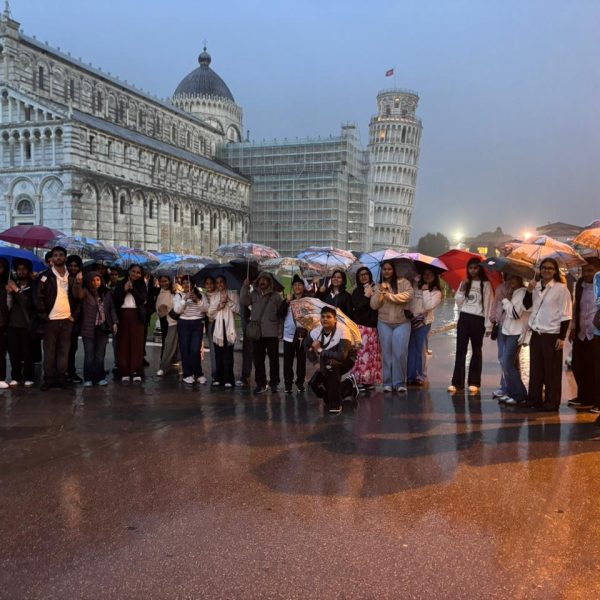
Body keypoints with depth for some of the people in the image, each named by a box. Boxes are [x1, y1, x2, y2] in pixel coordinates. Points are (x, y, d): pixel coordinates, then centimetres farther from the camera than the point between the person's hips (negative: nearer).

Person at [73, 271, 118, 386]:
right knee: (89, 355, -1)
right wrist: (78, 282, -45)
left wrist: (114, 322, 2)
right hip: (89, 328, -3)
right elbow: (77, 294, -25)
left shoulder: (106, 293, 9)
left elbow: (112, 309, 13)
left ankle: (100, 377, 15)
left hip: (103, 328, 3)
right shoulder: (85, 292, -2)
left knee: (100, 355, 8)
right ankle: (88, 379, 7)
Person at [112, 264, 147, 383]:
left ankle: (136, 372, -1)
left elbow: (142, 298, -6)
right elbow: (115, 298, 0)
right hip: (123, 315, 1)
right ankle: (124, 372, 2)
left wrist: (132, 288, -9)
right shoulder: (121, 284, 11)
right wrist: (124, 289, -10)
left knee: (137, 343, -2)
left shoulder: (142, 285, 9)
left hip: (137, 316, -1)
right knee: (123, 343, -1)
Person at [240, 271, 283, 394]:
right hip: (257, 332, 3)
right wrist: (245, 287, -9)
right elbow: (243, 301, -3)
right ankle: (260, 384, 15)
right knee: (258, 359, 7)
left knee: (273, 359, 2)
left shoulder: (276, 295, 4)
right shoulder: (253, 294, 12)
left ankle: (274, 383, 12)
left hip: (271, 332, -3)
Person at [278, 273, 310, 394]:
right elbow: (279, 315, -3)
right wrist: (287, 301, -10)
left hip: (302, 334, -1)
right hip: (289, 334, 1)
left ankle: (300, 382, 13)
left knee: (301, 360, 4)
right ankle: (288, 383, 8)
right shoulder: (288, 300, 7)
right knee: (288, 361, 2)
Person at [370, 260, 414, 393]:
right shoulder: (378, 286, 10)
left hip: (402, 323, -2)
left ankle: (400, 382, 2)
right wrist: (380, 291, -13)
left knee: (400, 353, -8)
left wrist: (390, 295, -13)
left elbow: (408, 295, -17)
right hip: (384, 323, 3)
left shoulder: (403, 282, 1)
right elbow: (373, 305, 1)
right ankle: (387, 382, 12)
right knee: (387, 353, 4)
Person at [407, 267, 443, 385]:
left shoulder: (436, 292, 2)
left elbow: (429, 306, -13)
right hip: (410, 320, 3)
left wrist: (425, 291, -8)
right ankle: (410, 376, 11)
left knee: (420, 349, 1)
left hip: (423, 322, -3)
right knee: (410, 349, 5)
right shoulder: (416, 286, 11)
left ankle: (420, 377, 8)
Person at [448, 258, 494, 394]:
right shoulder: (464, 283, 11)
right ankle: (457, 382, 2)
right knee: (460, 350, 1)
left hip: (478, 320, -3)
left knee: (476, 351, 7)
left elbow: (488, 305, -4)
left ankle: (474, 382, 12)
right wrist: (461, 289, -8)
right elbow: (458, 302, 7)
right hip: (463, 318, 3)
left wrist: (488, 325, -9)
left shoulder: (486, 284, -1)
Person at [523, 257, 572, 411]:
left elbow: (565, 315, -8)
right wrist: (529, 290, -1)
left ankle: (552, 402, 9)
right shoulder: (536, 286, 8)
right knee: (535, 368, 10)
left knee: (552, 370, 1)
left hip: (552, 335, -5)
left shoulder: (561, 288, -7)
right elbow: (526, 305, 17)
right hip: (536, 333, 5)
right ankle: (534, 399, 20)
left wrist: (562, 337, -12)